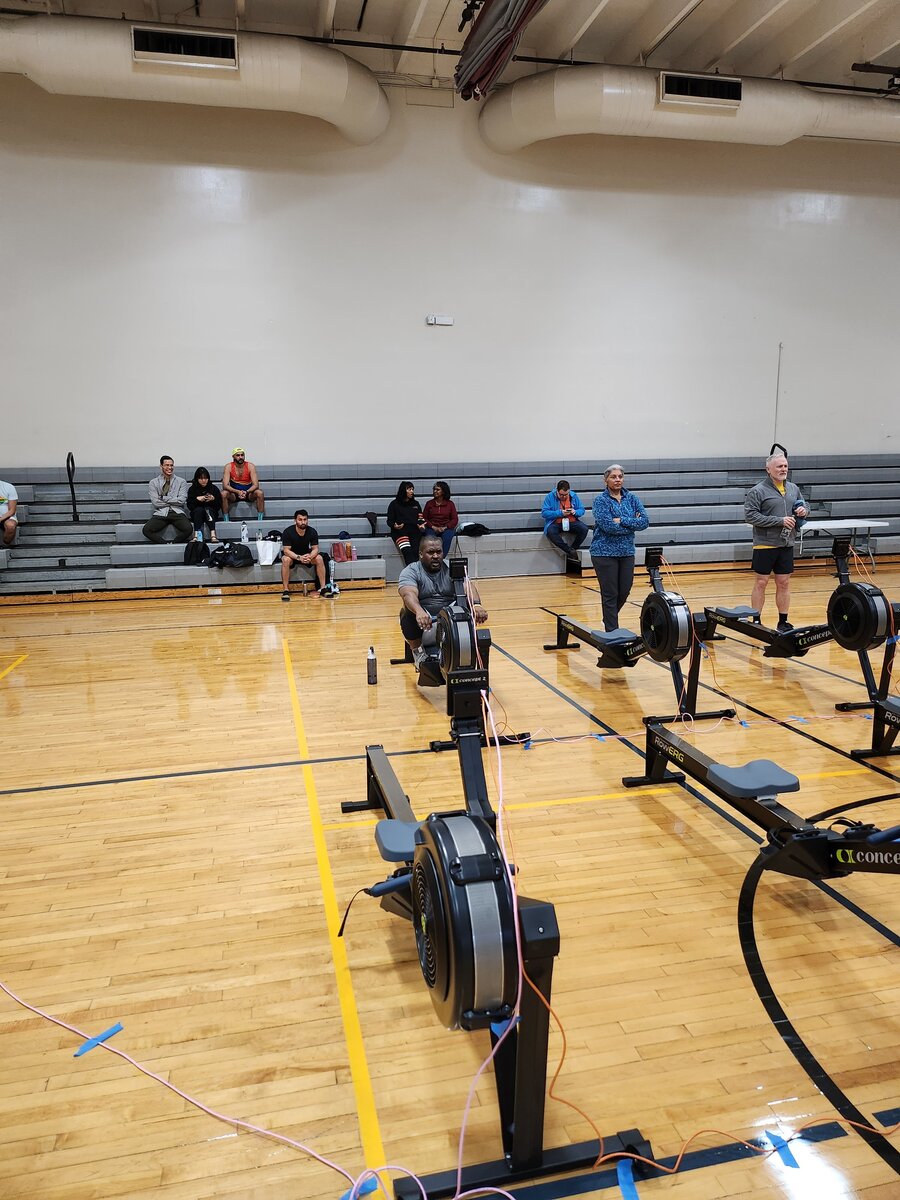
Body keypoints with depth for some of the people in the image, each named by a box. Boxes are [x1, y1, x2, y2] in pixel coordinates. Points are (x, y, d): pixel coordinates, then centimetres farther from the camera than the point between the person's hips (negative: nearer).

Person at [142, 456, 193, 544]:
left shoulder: (181, 482, 9)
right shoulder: (154, 482, 10)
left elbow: (181, 500, -3)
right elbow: (155, 503, -1)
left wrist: (164, 498, -4)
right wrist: (174, 501, -3)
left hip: (177, 513, 0)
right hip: (161, 513, 0)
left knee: (188, 529, -30)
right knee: (146, 530, -26)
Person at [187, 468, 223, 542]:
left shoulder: (214, 488, 5)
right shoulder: (192, 489, 5)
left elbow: (219, 505, 1)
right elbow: (190, 506, -3)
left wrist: (213, 499, -17)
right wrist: (197, 499, -18)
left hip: (211, 513, 0)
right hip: (197, 514, 0)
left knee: (208, 509, -30)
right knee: (199, 509, -30)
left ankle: (213, 535, -51)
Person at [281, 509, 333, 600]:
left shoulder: (312, 532, -15)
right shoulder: (288, 532, -23)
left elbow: (315, 549, -13)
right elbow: (286, 550, -25)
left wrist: (310, 556, -37)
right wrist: (299, 557, -42)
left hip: (307, 554, 2)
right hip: (291, 555, -2)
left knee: (319, 558, -25)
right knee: (286, 560, -35)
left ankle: (323, 588, -16)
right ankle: (286, 590, -27)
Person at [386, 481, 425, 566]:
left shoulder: (416, 504, 26)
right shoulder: (394, 504, 14)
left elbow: (421, 518, 24)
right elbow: (390, 521, 11)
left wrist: (422, 524, 1)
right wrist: (395, 526, -12)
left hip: (414, 530, 3)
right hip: (400, 531, -3)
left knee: (416, 551, -26)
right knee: (407, 551, -30)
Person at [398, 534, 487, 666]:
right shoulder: (410, 571, -7)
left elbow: (466, 586, -17)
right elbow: (409, 594, -27)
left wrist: (476, 604, -40)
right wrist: (419, 611, -51)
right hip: (422, 621, -1)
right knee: (410, 613, -32)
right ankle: (417, 651, -12)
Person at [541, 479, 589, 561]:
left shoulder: (574, 496, 5)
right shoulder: (550, 497, -4)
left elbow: (582, 510, 9)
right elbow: (544, 513, -11)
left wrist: (575, 512, -15)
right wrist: (560, 513, -19)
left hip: (572, 522, 2)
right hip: (555, 523, -2)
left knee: (584, 529, -25)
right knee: (550, 532, -35)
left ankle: (573, 549, -7)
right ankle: (570, 551, -26)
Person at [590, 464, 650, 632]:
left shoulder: (631, 498, 6)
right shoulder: (600, 500, -7)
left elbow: (645, 521, -6)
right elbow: (608, 526, -20)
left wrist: (622, 521, -17)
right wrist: (633, 524, -12)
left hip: (626, 552, 5)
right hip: (605, 553, -5)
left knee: (624, 592, 11)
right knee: (610, 594, 1)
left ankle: (609, 618, 38)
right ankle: (612, 631, 11)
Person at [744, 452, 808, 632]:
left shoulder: (793, 488, 11)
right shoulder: (757, 491, -8)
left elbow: (805, 506, 24)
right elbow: (750, 516, -16)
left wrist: (804, 510, -3)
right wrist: (780, 521, -19)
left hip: (786, 545, 5)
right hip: (765, 545, -5)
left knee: (784, 583, 8)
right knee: (761, 583, 0)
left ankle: (783, 622, 17)